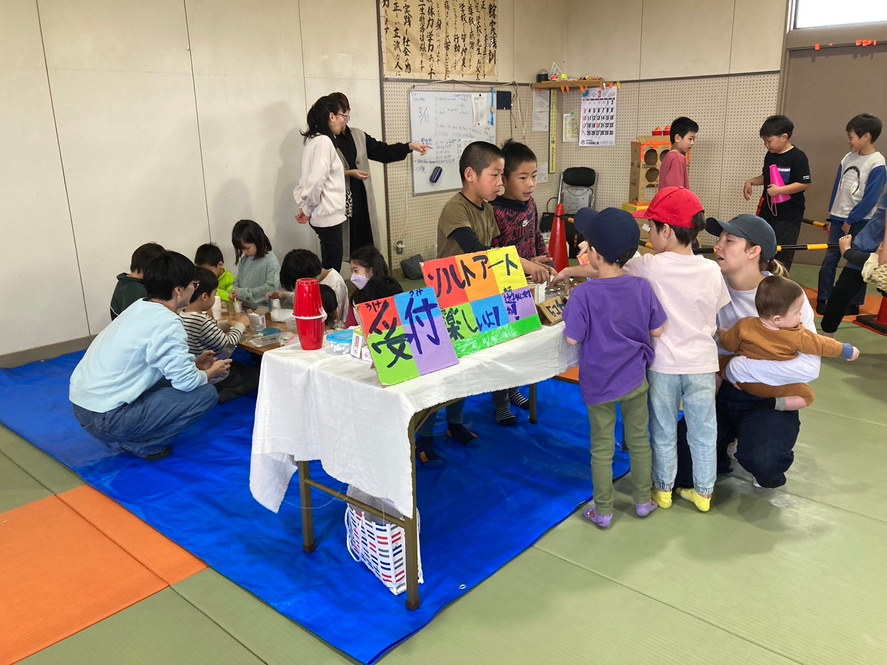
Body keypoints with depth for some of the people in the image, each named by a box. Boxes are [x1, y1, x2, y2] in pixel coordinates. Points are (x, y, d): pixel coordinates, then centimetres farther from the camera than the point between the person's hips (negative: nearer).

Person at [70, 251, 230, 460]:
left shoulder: (139, 308, 8)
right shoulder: (166, 322, -18)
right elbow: (187, 382, -15)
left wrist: (193, 363, 20)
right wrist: (211, 372, 4)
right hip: (106, 418, -9)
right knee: (205, 393, -7)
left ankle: (126, 436, 15)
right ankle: (142, 444, 1)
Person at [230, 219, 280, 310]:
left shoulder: (270, 261, -7)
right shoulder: (244, 260, 14)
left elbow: (271, 287, -15)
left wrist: (245, 293, -14)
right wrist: (234, 292, 1)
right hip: (245, 309, 5)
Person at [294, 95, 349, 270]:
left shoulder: (315, 139, 14)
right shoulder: (324, 141, -16)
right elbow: (317, 180, -23)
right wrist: (307, 209, -10)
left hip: (325, 212, 9)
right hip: (328, 214, -9)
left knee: (330, 263, 14)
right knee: (332, 265, -4)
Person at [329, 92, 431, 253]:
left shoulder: (358, 135, 12)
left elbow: (382, 151, 8)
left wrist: (410, 146, -3)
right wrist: (347, 173, -17)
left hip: (361, 197, 6)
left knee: (366, 242, 9)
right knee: (348, 245, -1)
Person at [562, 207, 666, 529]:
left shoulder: (584, 293, -23)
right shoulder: (642, 287, -11)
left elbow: (573, 338, -18)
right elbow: (657, 331, -2)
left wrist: (571, 317, 0)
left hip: (598, 384, -3)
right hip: (635, 379, 3)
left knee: (602, 448, 12)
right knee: (639, 441, 20)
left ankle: (603, 511, 25)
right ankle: (644, 501, 35)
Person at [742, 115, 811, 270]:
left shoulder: (798, 157, -14)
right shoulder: (770, 155, 7)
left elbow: (804, 183, -18)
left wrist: (779, 190, -24)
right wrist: (751, 181, 5)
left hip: (788, 215, -7)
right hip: (767, 210, 7)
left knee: (782, 254, 0)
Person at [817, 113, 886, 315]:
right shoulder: (848, 158, 6)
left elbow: (870, 200, -16)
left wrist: (850, 221, -12)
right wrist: (831, 217, 11)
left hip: (860, 222, -5)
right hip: (839, 218, 6)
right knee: (829, 259, 4)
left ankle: (854, 305, 14)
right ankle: (822, 300, 11)